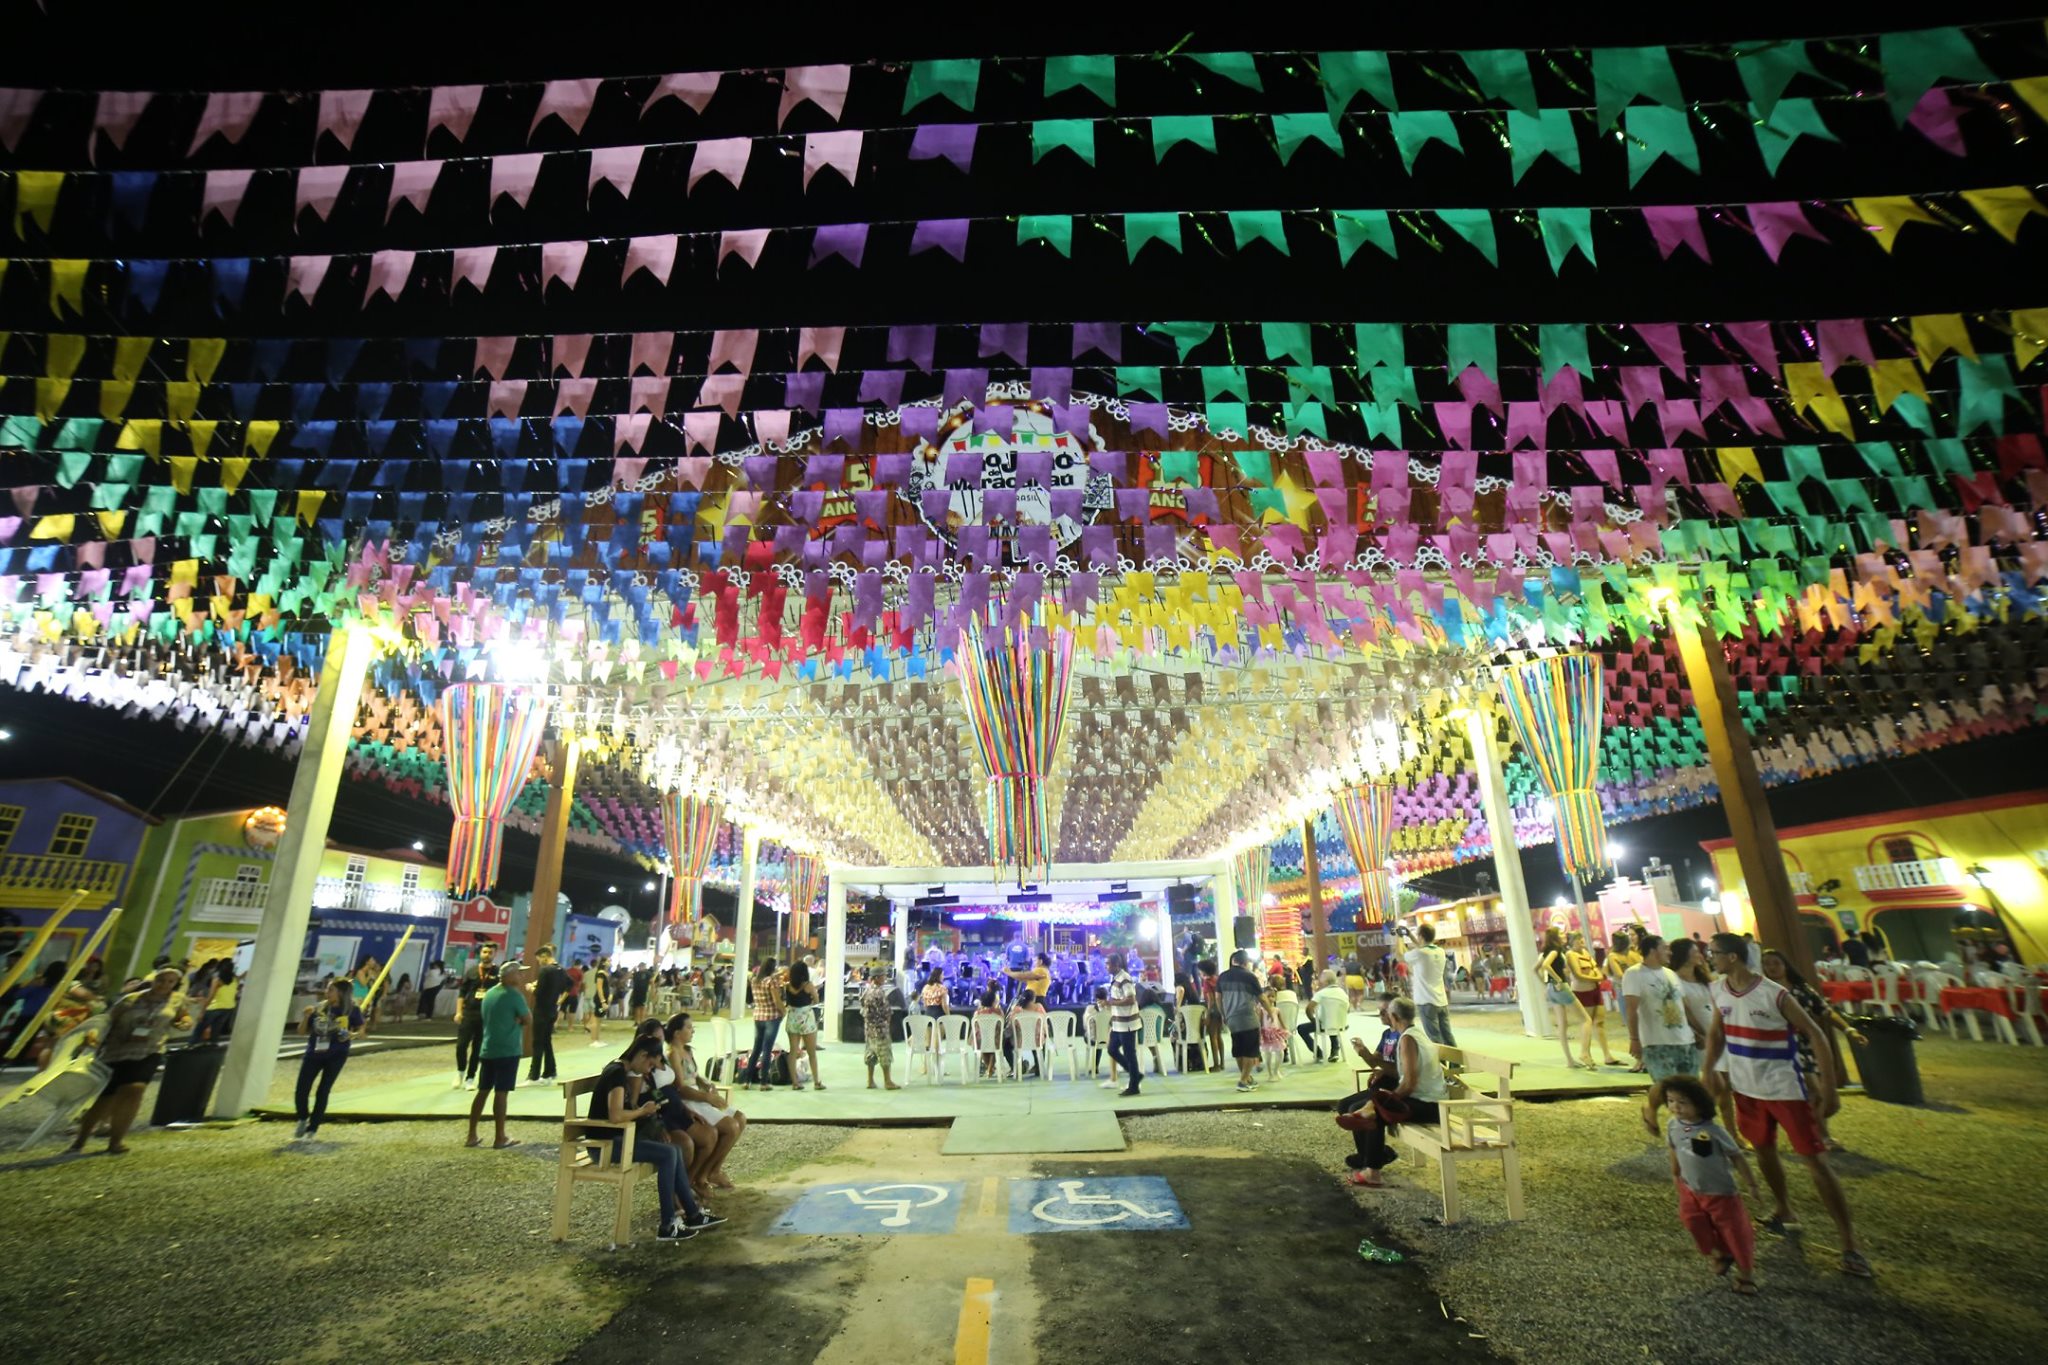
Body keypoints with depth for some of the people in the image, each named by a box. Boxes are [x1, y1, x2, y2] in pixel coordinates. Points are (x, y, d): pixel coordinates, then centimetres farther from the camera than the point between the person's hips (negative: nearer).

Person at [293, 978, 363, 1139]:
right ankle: (303, 1119, 32)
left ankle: (312, 1128, 13)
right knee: (300, 1092, 2)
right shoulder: (319, 1008, 2)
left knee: (323, 1091, -4)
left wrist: (351, 1034, -18)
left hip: (336, 1055, -3)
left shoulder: (352, 1010, -5)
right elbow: (302, 1031, 8)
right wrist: (307, 1016, -9)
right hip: (313, 1054, 3)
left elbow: (360, 1029, 3)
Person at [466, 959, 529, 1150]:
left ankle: (471, 1136, 17)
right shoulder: (514, 995, -15)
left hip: (487, 1049, 8)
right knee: (501, 1093, -3)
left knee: (483, 1091, 13)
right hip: (508, 1050, -7)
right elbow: (528, 1018, -10)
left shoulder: (489, 993, 9)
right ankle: (500, 1138, 3)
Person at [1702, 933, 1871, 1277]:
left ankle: (1850, 1243, 7)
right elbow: (1717, 1034, 9)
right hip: (1746, 1090, 6)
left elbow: (1815, 1034, -13)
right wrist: (1707, 1073, 5)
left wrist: (1829, 1086, -15)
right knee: (1764, 1151, 20)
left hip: (1785, 1089, -5)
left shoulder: (1775, 995, -21)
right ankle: (1783, 1210, 41)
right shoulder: (1718, 991, -4)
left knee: (1815, 1160, -3)